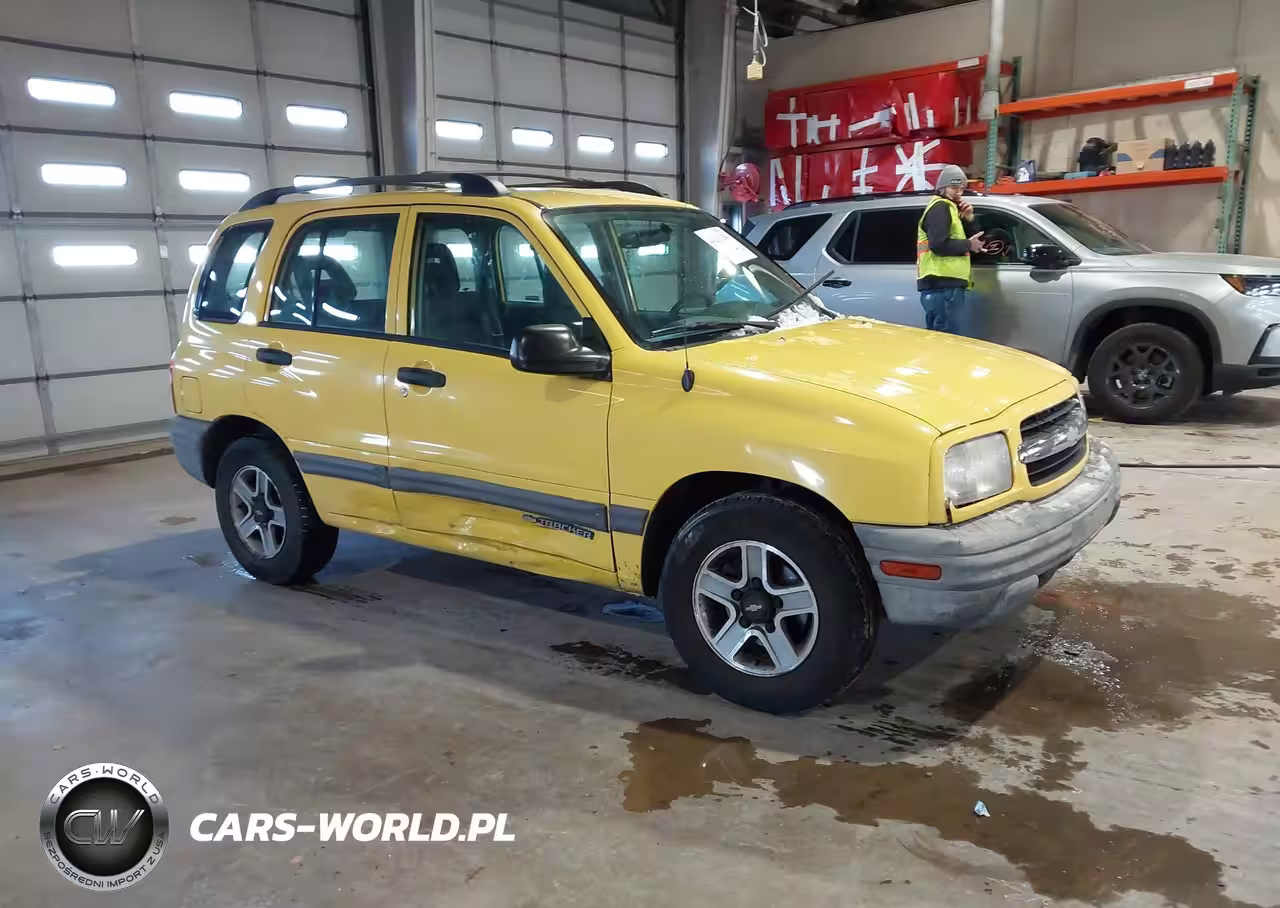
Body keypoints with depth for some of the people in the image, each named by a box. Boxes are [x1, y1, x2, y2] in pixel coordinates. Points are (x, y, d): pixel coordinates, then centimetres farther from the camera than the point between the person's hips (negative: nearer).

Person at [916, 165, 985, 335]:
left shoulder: (951, 209, 25)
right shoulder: (940, 207, -5)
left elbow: (974, 238, 22)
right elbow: (938, 244, -21)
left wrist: (968, 219, 6)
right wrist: (968, 245, -8)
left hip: (941, 285, 10)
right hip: (944, 286, -10)